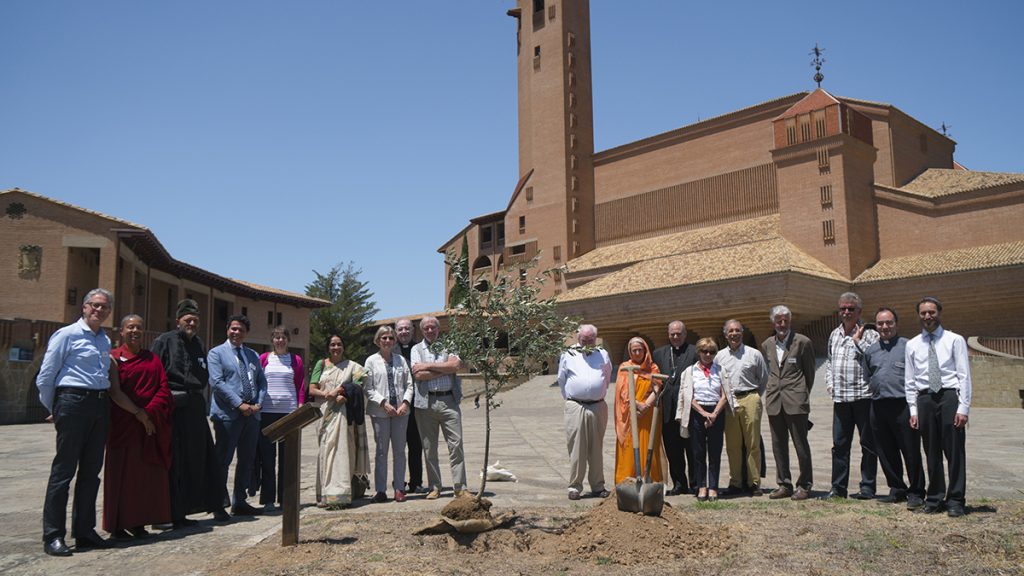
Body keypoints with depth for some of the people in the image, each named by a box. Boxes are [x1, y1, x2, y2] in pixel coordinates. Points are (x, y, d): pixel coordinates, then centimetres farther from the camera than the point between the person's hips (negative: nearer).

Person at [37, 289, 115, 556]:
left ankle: (84, 531, 19)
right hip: (74, 402, -7)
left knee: (91, 469, 10)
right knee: (64, 469, -4)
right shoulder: (67, 335, -3)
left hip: (101, 405, 7)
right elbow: (45, 376, -3)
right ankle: (53, 536, 3)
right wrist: (54, 409, 3)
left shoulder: (105, 341, 17)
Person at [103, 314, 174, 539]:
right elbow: (115, 392, -9)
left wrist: (149, 411, -10)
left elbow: (163, 388, 5)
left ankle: (139, 523, 13)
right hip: (124, 424, -4)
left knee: (148, 474, 5)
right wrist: (139, 414, -15)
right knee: (122, 472, 0)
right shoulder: (115, 358, 0)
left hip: (151, 423, 4)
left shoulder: (152, 359, 13)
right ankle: (118, 525, 7)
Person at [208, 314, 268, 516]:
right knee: (223, 460, -2)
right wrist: (239, 404, -17)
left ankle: (239, 502, 20)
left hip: (252, 414, 6)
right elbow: (216, 382, -11)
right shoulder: (216, 353, 0)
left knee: (247, 461, 10)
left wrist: (258, 404, -2)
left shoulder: (252, 355, 18)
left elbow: (262, 381, 15)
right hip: (228, 414, -6)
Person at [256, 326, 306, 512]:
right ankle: (268, 499, 5)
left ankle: (285, 497, 13)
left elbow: (301, 385, 9)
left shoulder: (295, 360, 9)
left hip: (289, 411, 1)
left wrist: (300, 406, -1)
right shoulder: (263, 358, 8)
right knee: (267, 456, 0)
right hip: (267, 411, -1)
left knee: (287, 455, 4)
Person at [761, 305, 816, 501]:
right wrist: (771, 392, 13)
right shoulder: (766, 345, 12)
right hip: (774, 402, 5)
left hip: (795, 402, -5)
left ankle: (804, 486, 8)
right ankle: (784, 484, 16)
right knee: (778, 446, 8)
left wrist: (803, 394, 8)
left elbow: (810, 372, 5)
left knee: (801, 444, 0)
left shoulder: (802, 342, -1)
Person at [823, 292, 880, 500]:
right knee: (839, 444, 7)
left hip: (863, 395, -6)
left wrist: (858, 340, -14)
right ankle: (838, 487, 13)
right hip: (840, 397, 6)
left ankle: (867, 487, 11)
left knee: (868, 443, 3)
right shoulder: (834, 334, 15)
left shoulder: (868, 333, -4)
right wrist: (829, 382, 14)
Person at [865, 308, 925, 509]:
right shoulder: (870, 351, 16)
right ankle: (897, 489, 22)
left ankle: (916, 493, 8)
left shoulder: (908, 346, 1)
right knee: (886, 453, 10)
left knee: (911, 452, -2)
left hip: (902, 406, -5)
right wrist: (873, 391, 13)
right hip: (878, 407, 5)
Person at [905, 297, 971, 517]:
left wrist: (963, 408, -9)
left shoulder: (954, 340, 3)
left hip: (950, 396, -3)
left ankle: (955, 500, 9)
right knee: (931, 452, 8)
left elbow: (964, 376, -1)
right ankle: (934, 499, 17)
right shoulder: (912, 345, 12)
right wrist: (913, 410, 5)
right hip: (925, 399, 3)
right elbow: (910, 381, 12)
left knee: (954, 450, -1)